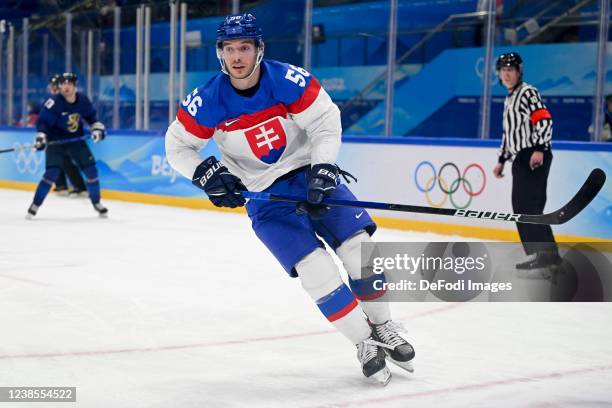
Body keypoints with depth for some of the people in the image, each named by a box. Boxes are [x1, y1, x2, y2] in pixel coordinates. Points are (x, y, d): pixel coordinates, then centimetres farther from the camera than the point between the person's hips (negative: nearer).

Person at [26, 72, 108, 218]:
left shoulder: (83, 100, -7)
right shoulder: (54, 102, -20)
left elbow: (90, 116, 12)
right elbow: (43, 121, -21)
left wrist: (97, 128, 0)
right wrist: (41, 137, -34)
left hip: (76, 140, 4)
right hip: (55, 141, -4)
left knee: (91, 170, 0)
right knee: (51, 173, -18)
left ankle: (96, 203, 19)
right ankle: (35, 205, -6)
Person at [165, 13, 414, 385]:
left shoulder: (288, 80, -17)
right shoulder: (207, 101, -13)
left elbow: (327, 121, -12)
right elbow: (177, 146, -2)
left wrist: (322, 171, -22)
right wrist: (206, 173, -18)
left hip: (308, 172, 1)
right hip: (263, 193, -1)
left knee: (359, 246, -9)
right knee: (315, 269, -15)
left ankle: (384, 327, 13)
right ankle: (365, 344, -1)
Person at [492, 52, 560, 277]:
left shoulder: (528, 92, -5)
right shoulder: (509, 99, 24)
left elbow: (544, 120, -16)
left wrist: (539, 148, -25)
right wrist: (501, 161, 27)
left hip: (534, 157, -10)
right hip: (520, 159, 10)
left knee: (530, 205, -17)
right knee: (520, 207, 9)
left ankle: (545, 256, -20)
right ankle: (537, 254, 13)